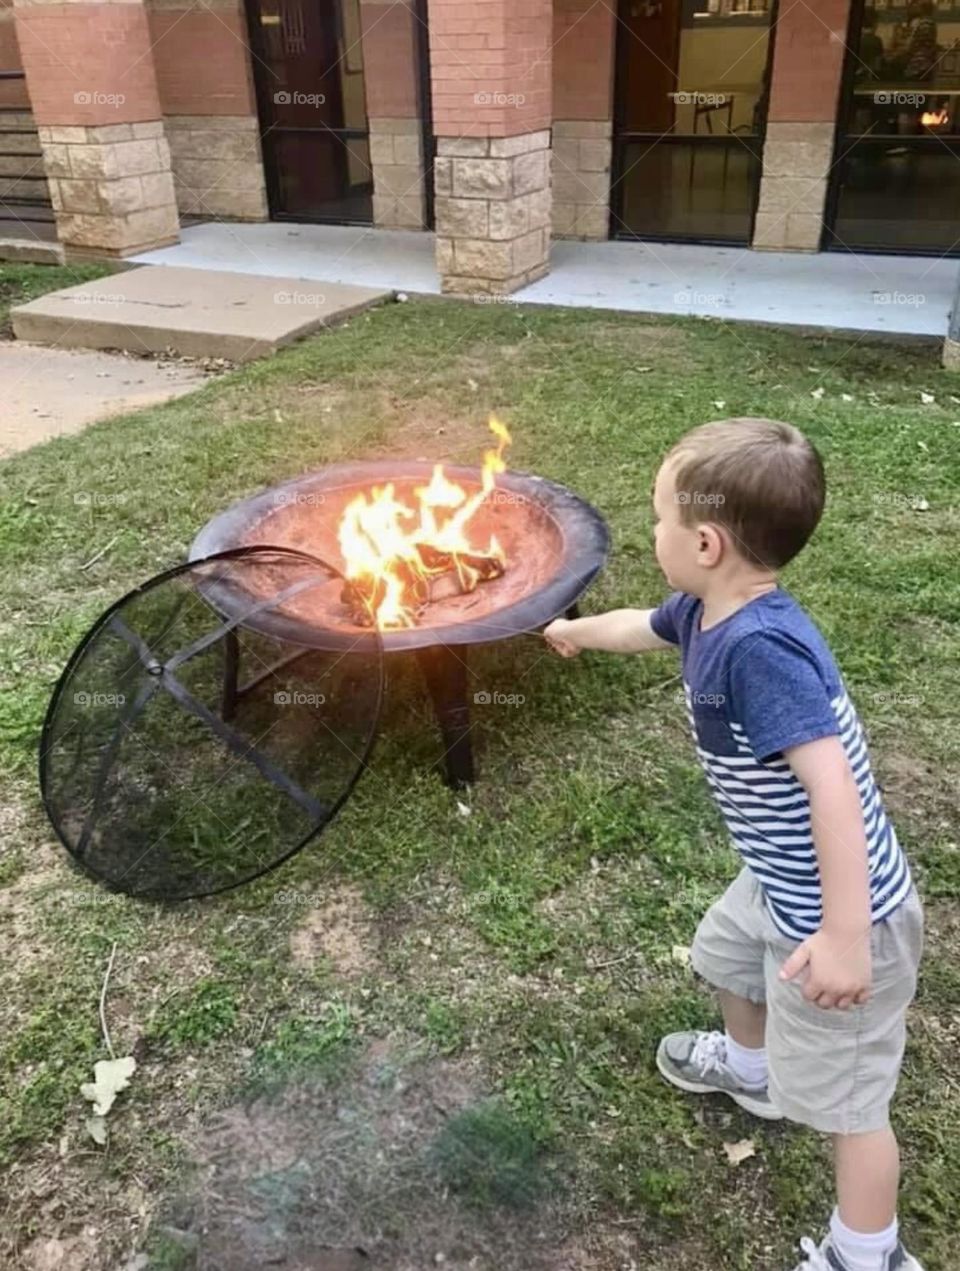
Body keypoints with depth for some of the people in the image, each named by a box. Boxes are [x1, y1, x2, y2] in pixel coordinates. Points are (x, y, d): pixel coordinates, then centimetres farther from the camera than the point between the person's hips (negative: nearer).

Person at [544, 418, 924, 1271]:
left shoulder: (760, 647, -33)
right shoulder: (705, 614, -4)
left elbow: (833, 785, -37)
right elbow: (640, 628, 19)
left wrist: (844, 937, -34)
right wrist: (574, 631, 39)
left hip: (842, 916, -10)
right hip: (784, 888, 10)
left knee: (845, 1097, 10)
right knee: (728, 955, 34)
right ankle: (749, 1069, 64)